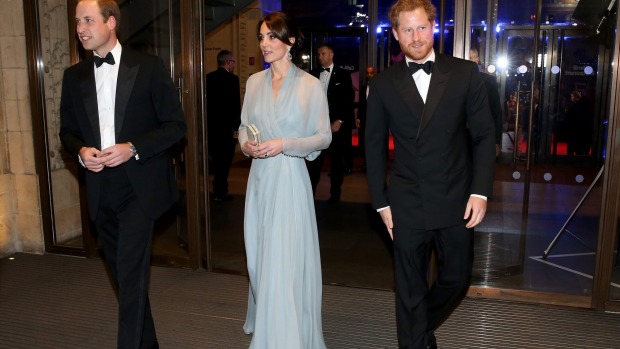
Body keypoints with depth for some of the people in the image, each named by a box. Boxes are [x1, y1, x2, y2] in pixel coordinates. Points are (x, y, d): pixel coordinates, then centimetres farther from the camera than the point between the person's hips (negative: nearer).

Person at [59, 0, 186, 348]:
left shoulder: (149, 67, -4)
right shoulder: (74, 76, 9)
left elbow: (176, 124, -6)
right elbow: (68, 130, 15)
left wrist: (133, 148, -18)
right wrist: (80, 151, -8)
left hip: (139, 186, -5)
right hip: (99, 189, 5)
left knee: (131, 272, -10)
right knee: (123, 272, 16)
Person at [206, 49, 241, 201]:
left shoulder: (208, 78, 4)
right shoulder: (232, 79, -14)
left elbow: (205, 101, 9)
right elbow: (236, 105, -17)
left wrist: (208, 122, 16)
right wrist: (236, 127, -11)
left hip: (211, 126, 6)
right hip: (227, 126, -6)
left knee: (216, 159, 17)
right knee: (224, 160, 3)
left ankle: (218, 189, 27)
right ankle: (220, 193, 9)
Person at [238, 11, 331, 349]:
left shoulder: (310, 85, -7)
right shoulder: (254, 82, 7)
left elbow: (324, 137, -5)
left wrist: (284, 144, -17)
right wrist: (245, 143, -7)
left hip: (290, 179, -5)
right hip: (260, 178, 5)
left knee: (286, 260, -3)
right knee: (260, 255, 16)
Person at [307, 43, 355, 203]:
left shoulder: (343, 75, 2)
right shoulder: (313, 74, 9)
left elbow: (349, 100, -2)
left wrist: (340, 121, -9)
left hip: (337, 124, -1)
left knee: (337, 161, 7)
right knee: (314, 160, -1)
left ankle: (335, 194, 18)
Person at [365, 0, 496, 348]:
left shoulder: (465, 73, 0)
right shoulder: (383, 84, 0)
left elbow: (484, 135, 1)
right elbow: (375, 146, 4)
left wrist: (480, 191, -7)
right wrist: (381, 202, 1)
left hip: (457, 202, 1)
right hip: (407, 205, -1)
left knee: (457, 278, 16)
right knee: (411, 289, 10)